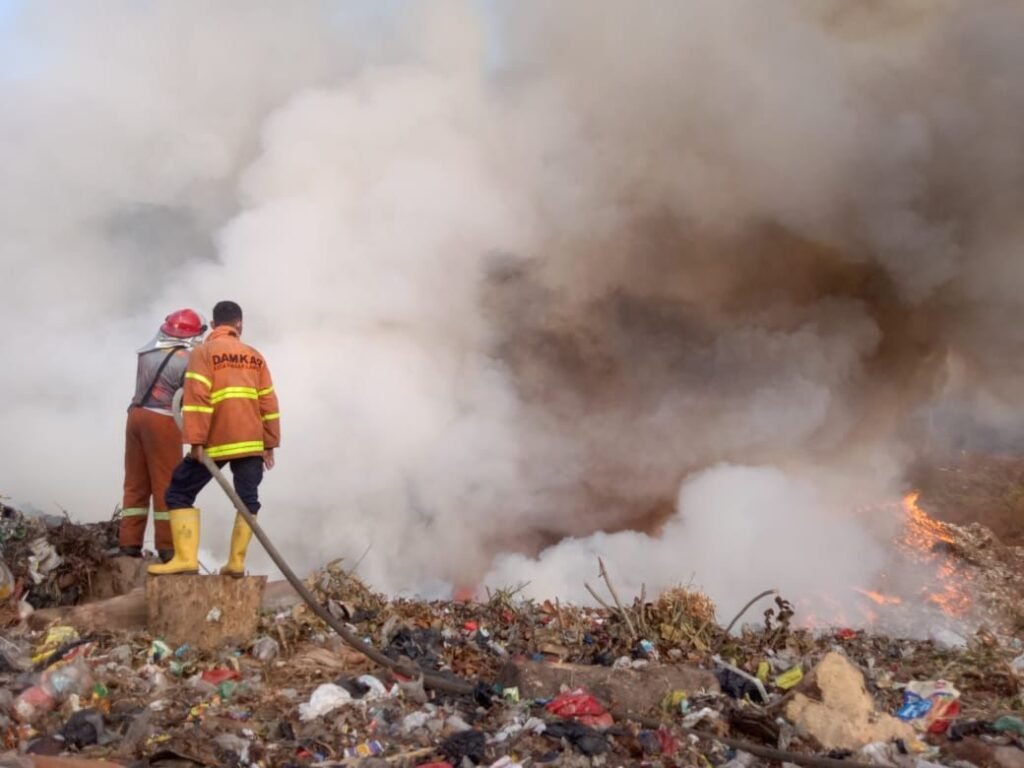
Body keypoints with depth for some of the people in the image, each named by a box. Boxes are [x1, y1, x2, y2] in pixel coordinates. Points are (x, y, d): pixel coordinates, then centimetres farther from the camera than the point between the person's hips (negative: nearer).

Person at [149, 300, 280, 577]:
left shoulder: (204, 352, 0)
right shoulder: (255, 356, 14)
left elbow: (197, 398, -12)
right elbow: (268, 402, 12)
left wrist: (196, 440, -14)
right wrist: (269, 444, 15)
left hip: (216, 442, -4)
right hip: (251, 441, 4)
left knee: (180, 493, 5)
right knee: (248, 499, 9)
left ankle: (186, 558, -5)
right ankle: (237, 561, 1)